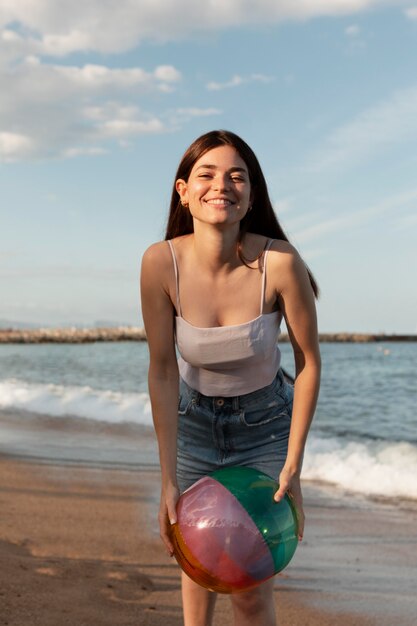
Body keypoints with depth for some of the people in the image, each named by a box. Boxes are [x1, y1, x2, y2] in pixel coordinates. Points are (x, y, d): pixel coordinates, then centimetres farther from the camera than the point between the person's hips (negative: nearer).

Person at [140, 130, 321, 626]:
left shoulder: (280, 263, -27)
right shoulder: (162, 263, -23)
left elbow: (308, 363, -15)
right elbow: (163, 371, -16)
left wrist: (292, 466, -14)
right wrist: (169, 481, -14)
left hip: (265, 425, -1)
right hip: (194, 420, 2)